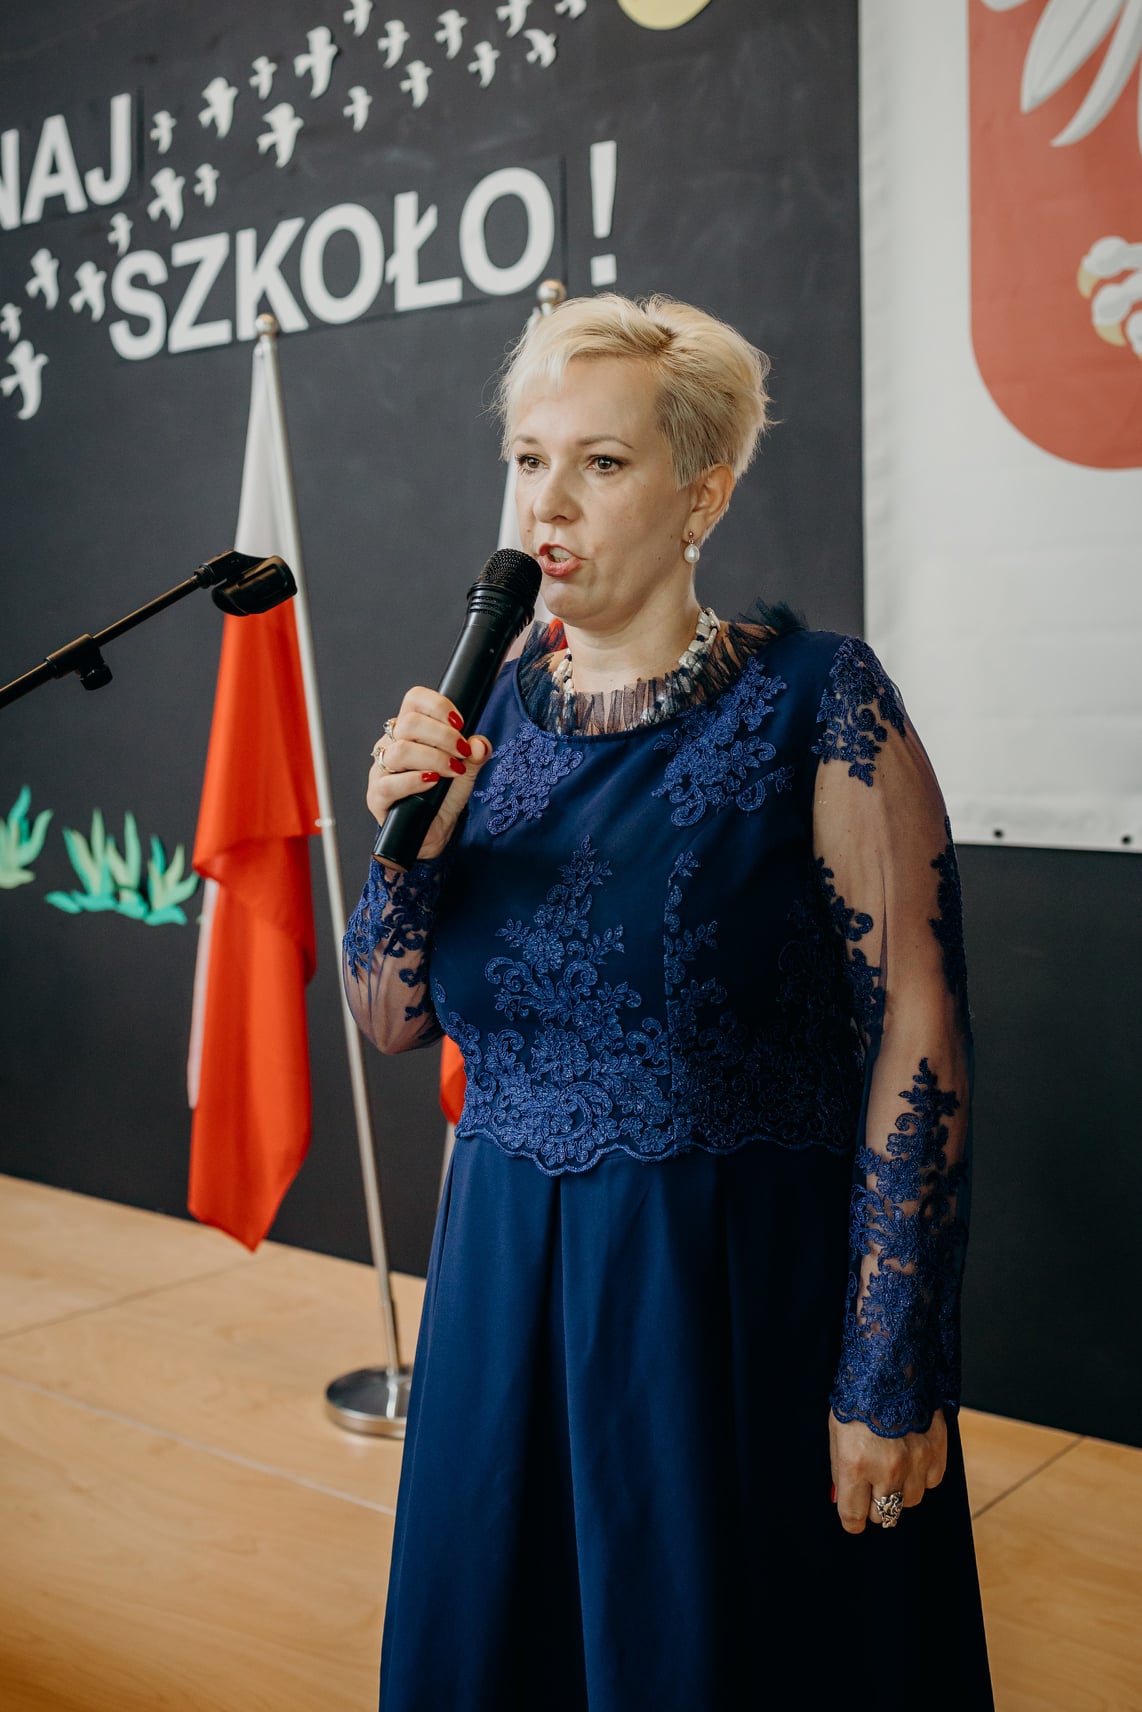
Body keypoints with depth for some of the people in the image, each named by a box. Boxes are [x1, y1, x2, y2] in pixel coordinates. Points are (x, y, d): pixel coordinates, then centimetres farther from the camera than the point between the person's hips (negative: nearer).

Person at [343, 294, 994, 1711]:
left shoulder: (814, 701, -12)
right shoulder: (491, 704, 3)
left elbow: (917, 1028, -14)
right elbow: (390, 1020, 7)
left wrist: (891, 1375, -15)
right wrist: (409, 840, -12)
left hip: (750, 1283, -5)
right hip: (508, 1273, 5)